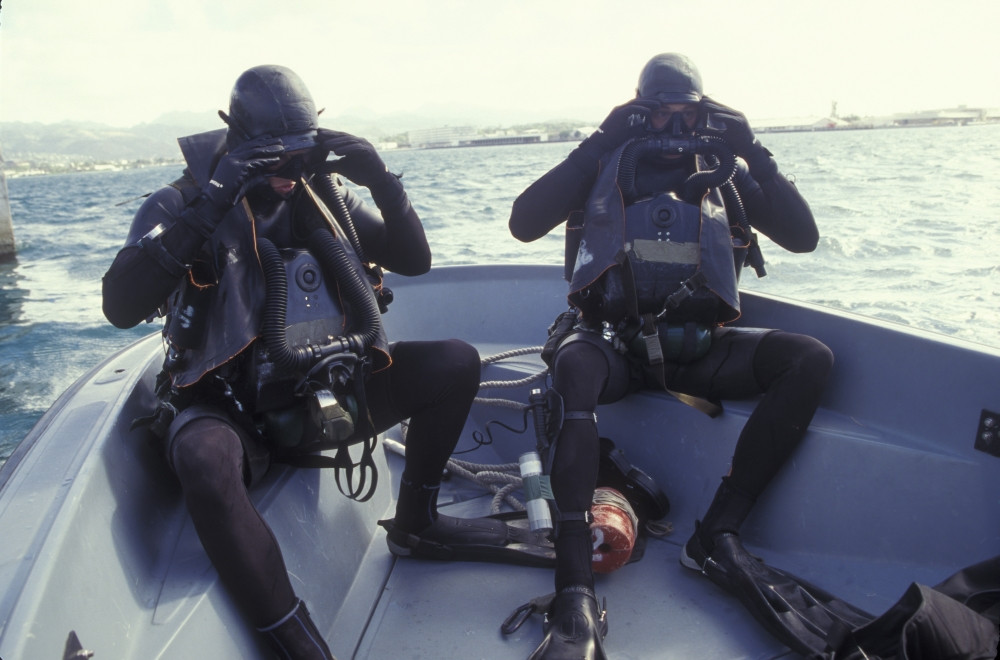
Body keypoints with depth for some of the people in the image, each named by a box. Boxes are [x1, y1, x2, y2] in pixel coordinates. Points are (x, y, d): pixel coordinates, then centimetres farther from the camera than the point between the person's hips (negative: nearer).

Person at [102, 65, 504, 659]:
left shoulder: (326, 194, 6)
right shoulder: (182, 203, -6)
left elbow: (415, 261, 6)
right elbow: (120, 308, -20)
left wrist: (384, 184, -10)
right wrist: (205, 209, -29)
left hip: (326, 391, 5)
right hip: (233, 407, -4)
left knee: (457, 362, -9)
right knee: (205, 462, -40)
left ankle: (414, 520, 9)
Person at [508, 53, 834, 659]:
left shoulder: (723, 174, 13)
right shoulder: (606, 168, 6)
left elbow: (803, 236, 5)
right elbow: (524, 223, -7)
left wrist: (753, 155, -4)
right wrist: (596, 148, -11)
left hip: (699, 347, 3)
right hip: (613, 340, -3)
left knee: (812, 359, -19)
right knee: (573, 363, -38)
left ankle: (718, 533, -20)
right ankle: (576, 597, -43)